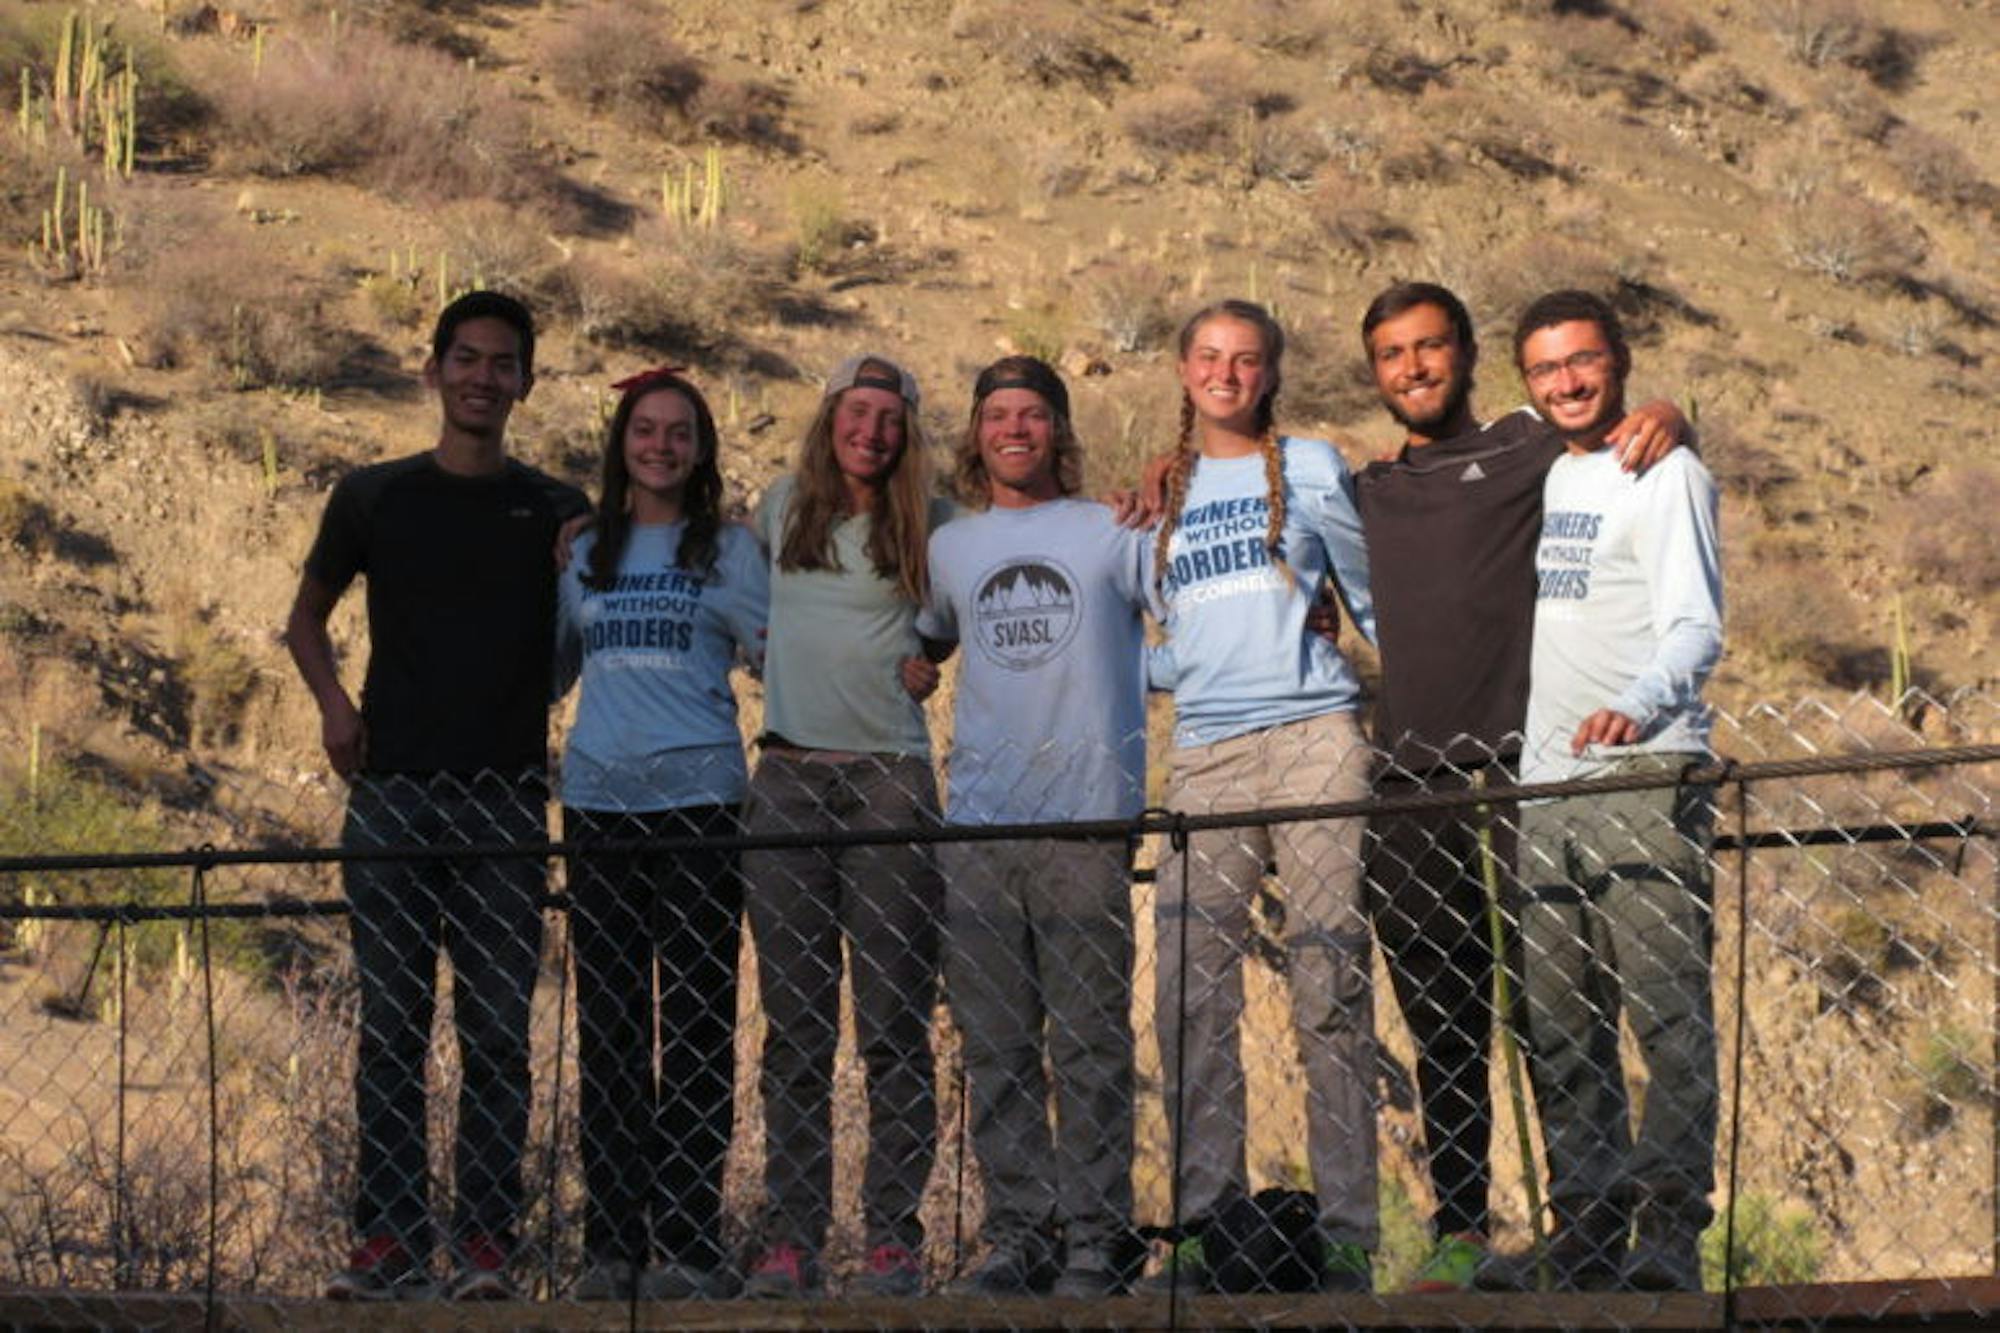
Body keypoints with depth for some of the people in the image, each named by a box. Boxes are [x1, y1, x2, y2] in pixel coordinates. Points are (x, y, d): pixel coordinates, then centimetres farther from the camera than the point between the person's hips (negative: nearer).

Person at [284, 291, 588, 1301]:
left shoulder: (558, 516, 9)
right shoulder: (373, 498, 10)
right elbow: (306, 617, 20)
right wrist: (331, 702, 4)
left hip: (506, 800, 0)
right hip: (392, 795, 0)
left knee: (497, 1031, -3)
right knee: (391, 1028, 0)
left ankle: (485, 1245, 0)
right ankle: (387, 1243, 2)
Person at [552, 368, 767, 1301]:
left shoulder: (728, 549, 7)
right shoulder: (587, 553, 16)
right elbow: (549, 670, 22)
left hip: (697, 797, -3)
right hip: (598, 801, 3)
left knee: (696, 1025, -4)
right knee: (607, 1027, 3)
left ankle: (691, 1244, -2)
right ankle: (612, 1246, 6)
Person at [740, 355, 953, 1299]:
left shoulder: (934, 527, 4)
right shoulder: (782, 510, 13)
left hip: (889, 778, -3)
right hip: (788, 779, 3)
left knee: (893, 1025, -3)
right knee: (794, 1027, 2)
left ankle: (893, 1236, 0)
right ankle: (791, 1237, 4)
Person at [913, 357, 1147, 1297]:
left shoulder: (1113, 534, 5)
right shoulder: (949, 547, 17)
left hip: (1087, 824, -4)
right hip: (976, 827, 4)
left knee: (1091, 1046, -4)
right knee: (996, 1051, 5)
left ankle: (1095, 1241, 0)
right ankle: (1017, 1236, 10)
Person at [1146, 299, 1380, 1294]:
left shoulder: (1310, 469, 10)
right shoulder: (1162, 496, 19)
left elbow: (1373, 598, 13)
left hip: (1312, 735, -3)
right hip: (1204, 753, 3)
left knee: (1329, 986, -7)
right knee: (1191, 995, -4)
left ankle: (1347, 1238, -7)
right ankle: (1204, 1225, 0)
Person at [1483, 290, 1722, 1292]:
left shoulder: (1665, 474, -1)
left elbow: (1695, 626, -14)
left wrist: (1641, 706, -32)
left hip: (1644, 777, -7)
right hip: (1543, 788, 7)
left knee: (1667, 1018, -11)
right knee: (1559, 1036, 5)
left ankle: (1667, 1238, -12)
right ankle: (1585, 1239, 9)